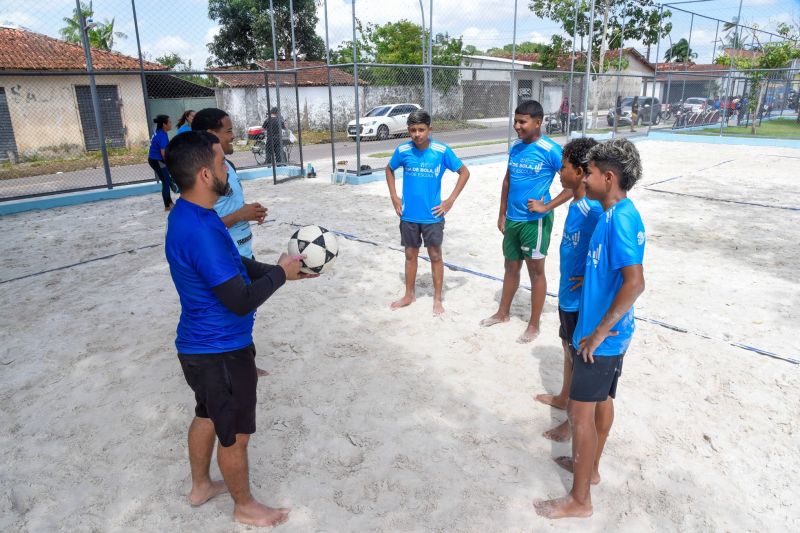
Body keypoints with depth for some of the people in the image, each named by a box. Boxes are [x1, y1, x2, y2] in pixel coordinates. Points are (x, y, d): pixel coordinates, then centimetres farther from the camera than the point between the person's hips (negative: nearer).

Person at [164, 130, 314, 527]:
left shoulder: (189, 215, 2)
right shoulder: (200, 231, -31)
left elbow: (233, 265, 12)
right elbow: (241, 300, -29)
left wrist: (278, 269, 3)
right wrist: (280, 273, -14)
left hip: (202, 345, 10)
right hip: (221, 351, -10)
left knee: (207, 416, 28)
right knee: (235, 434, 12)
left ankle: (200, 486, 49)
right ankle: (245, 506, 35)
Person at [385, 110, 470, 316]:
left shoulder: (442, 151, -11)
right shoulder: (403, 150, -5)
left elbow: (464, 172, -2)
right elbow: (389, 169, 14)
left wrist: (450, 200, -7)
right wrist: (393, 196, 4)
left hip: (432, 215, -2)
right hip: (409, 215, 2)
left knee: (435, 255, 7)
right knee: (410, 254, 14)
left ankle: (437, 299, 20)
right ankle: (409, 295, 29)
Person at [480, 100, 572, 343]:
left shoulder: (550, 150, -15)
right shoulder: (515, 147, 5)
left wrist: (547, 206, -17)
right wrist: (502, 214, 13)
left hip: (535, 221, -6)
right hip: (512, 219, 6)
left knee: (536, 271, 6)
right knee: (511, 267, 19)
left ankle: (534, 325, 19)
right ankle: (503, 313, 37)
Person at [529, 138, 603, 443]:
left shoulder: (595, 209, -27)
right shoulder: (576, 203, 2)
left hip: (582, 298, -9)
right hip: (568, 293, 9)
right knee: (568, 347, 25)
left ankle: (576, 420, 25)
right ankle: (564, 398, 47)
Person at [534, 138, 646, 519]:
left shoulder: (620, 219, -23)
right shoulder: (616, 214, 6)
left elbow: (635, 283, -30)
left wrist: (598, 332, -25)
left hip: (600, 337, -10)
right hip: (610, 332, 10)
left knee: (581, 413, 1)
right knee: (602, 401, 22)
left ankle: (579, 499, 16)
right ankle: (590, 467, 41)